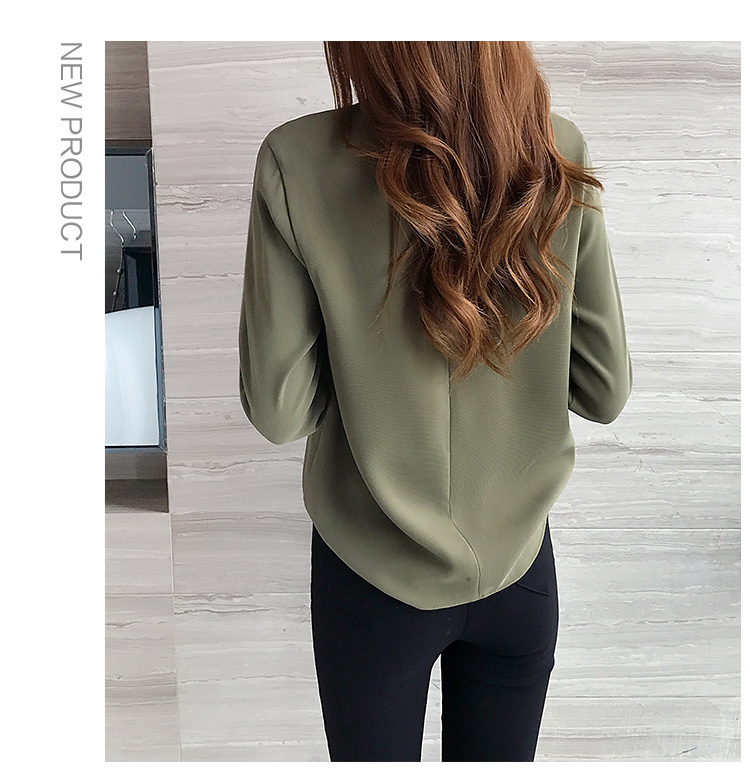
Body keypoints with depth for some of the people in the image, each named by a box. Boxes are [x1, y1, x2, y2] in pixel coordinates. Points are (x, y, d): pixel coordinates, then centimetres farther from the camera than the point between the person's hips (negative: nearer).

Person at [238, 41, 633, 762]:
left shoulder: (297, 162, -19)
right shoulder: (558, 154, -12)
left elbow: (277, 411, -15)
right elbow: (605, 390, -6)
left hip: (373, 574, -1)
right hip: (518, 561, 3)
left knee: (372, 756, 27)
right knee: (500, 759, 29)